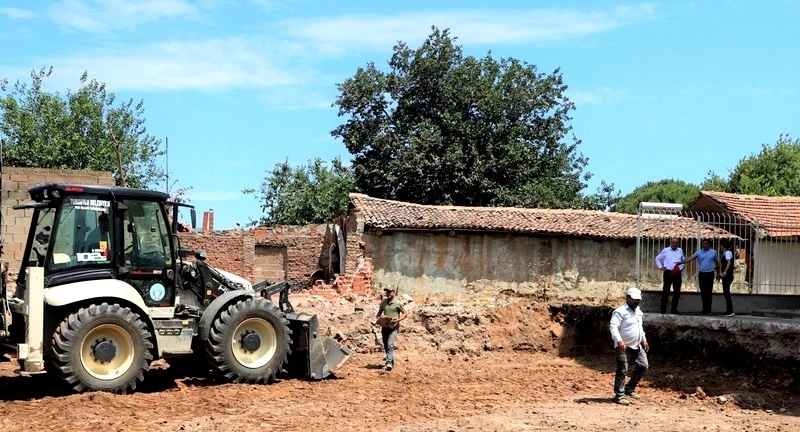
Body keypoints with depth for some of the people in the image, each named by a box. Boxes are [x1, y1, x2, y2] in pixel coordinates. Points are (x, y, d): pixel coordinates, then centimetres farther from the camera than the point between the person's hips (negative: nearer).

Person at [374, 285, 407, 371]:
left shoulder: (398, 303, -6)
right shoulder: (383, 302, 8)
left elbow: (405, 313, -2)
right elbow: (379, 312, 21)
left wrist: (397, 320, -16)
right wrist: (376, 319, 1)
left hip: (393, 327, -6)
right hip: (384, 327, 6)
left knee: (390, 344, -22)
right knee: (386, 346, 11)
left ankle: (389, 363, -30)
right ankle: (392, 362, 27)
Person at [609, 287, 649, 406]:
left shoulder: (638, 312, 16)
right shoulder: (620, 311, -12)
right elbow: (613, 327, -22)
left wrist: (644, 340, 25)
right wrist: (619, 341, -32)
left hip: (637, 346, 8)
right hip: (624, 347, -8)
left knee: (643, 366, 6)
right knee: (622, 371, -6)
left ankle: (630, 388, 19)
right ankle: (619, 396, 1)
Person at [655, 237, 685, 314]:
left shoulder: (680, 251, 11)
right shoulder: (665, 250, 1)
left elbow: (683, 260, 28)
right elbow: (657, 258, 11)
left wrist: (682, 267, 13)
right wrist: (660, 267, 1)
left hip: (677, 273, 4)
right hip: (668, 273, -3)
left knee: (677, 291, 5)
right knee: (666, 291, -2)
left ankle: (674, 309, 14)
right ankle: (663, 309, 4)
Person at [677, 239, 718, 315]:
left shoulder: (713, 252, 4)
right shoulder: (699, 252, 5)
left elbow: (716, 263, 12)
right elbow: (690, 259, -5)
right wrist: (681, 262, -19)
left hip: (710, 274, -2)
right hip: (701, 274, 2)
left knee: (708, 292, -3)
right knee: (703, 292, 4)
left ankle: (708, 309, -1)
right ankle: (705, 308, 10)